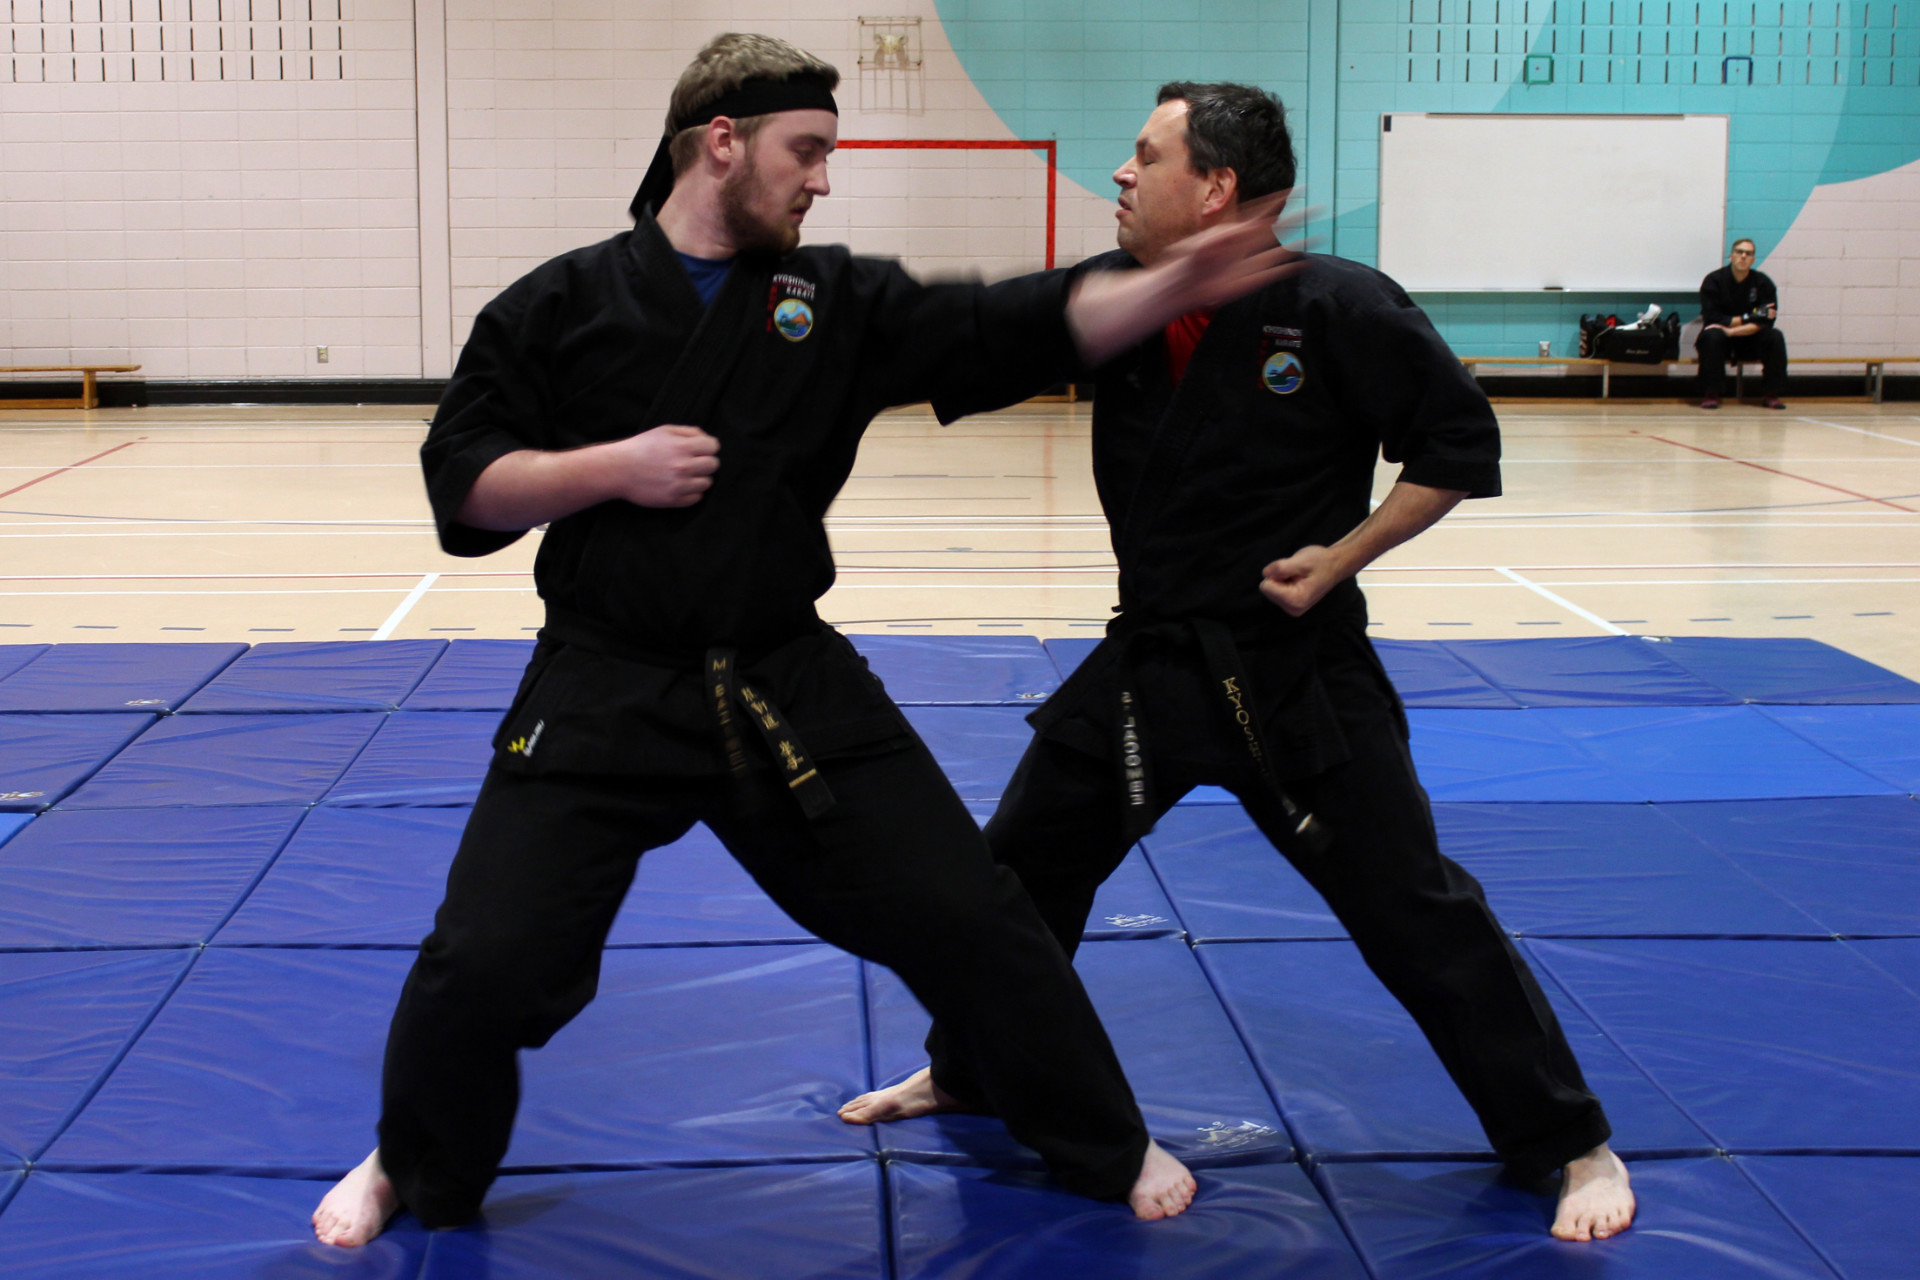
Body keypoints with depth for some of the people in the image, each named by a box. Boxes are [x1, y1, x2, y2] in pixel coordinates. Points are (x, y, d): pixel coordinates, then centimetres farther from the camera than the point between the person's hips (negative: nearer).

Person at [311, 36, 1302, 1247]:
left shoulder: (838, 301, 4)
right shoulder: (561, 306, -2)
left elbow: (1021, 329, -3)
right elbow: (463, 486, -2)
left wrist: (1178, 286, -16)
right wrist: (611, 466, -16)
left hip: (793, 689, 2)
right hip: (603, 692, -2)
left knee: (973, 920, 3)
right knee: (485, 963, -7)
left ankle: (1112, 1152, 25)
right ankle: (418, 1172, 25)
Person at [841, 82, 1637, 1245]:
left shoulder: (1335, 309, -17)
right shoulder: (1108, 299, -2)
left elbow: (1460, 447, -11)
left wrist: (1343, 556, -15)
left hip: (1297, 668, -5)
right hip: (1153, 657, 6)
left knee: (1415, 910, -3)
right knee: (1021, 863, 14)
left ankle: (1573, 1145, 12)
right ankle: (963, 1072, 39)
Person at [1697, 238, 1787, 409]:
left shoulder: (1762, 283, -4)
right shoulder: (1714, 281, -10)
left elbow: (1766, 322, -14)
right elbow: (1711, 319, -18)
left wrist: (1731, 331, -26)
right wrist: (1750, 318, -21)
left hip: (1749, 341, 2)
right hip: (1721, 341, -2)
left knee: (1775, 337, -24)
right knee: (1712, 336, -34)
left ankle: (1772, 395, -16)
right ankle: (1711, 395, -28)